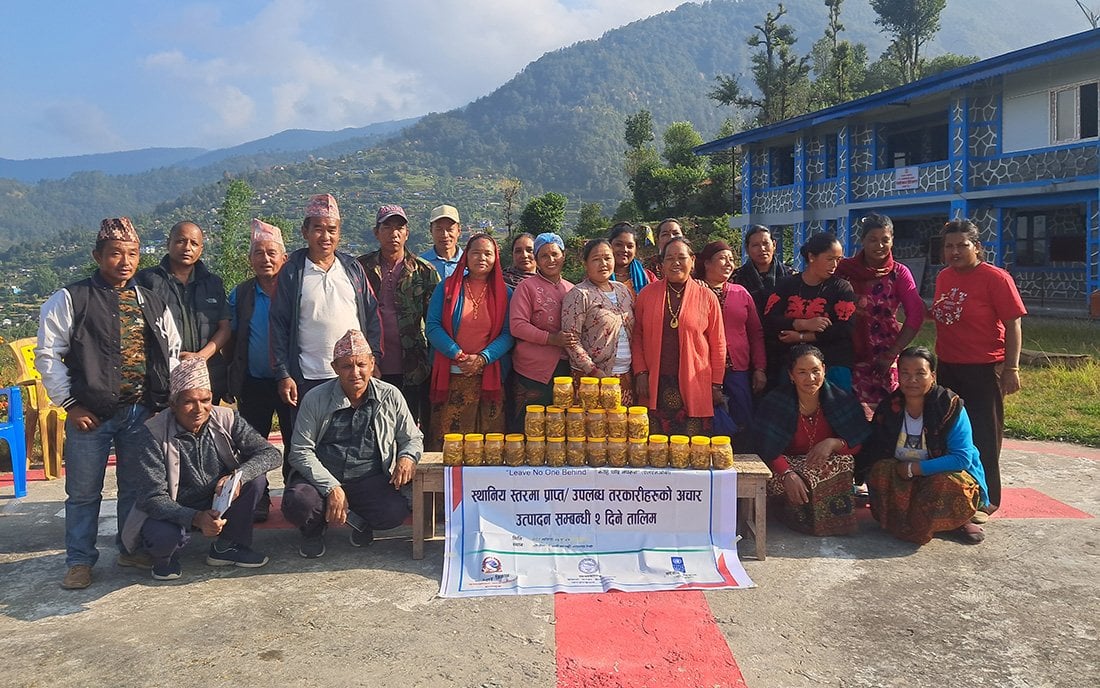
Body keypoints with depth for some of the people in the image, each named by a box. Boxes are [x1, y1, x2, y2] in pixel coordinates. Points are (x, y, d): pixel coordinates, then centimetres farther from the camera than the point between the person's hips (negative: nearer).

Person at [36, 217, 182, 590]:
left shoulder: (153, 303, 9)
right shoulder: (71, 300, -3)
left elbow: (173, 352, 17)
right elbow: (47, 355, -4)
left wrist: (164, 397, 7)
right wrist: (70, 404, -8)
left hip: (142, 412, 4)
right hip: (90, 413, -3)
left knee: (135, 486, 15)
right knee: (84, 492, 7)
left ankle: (131, 549, 31)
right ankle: (80, 561, 22)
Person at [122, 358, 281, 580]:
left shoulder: (226, 419, -13)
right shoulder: (153, 434, -22)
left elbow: (271, 454, -16)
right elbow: (153, 498, -24)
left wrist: (238, 476, -35)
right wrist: (195, 518, -41)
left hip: (218, 504, 4)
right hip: (174, 512, -3)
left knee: (255, 477, -22)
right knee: (164, 536, -36)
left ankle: (226, 547, 0)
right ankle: (164, 557, 4)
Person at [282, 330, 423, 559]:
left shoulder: (390, 397, 3)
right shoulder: (316, 399, -2)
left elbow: (413, 438, 14)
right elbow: (301, 451, -5)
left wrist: (408, 457, -12)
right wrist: (331, 488, -18)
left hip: (371, 480, 1)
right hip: (322, 478, 0)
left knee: (395, 511, -28)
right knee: (298, 504, -32)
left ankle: (359, 523, 11)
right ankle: (313, 530, 10)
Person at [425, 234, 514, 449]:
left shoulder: (504, 293, 9)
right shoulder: (447, 287, 8)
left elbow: (508, 334, 1)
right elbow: (433, 326, 0)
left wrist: (483, 358, -14)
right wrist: (458, 355, -13)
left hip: (490, 377, 1)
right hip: (451, 377, -1)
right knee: (446, 438, -4)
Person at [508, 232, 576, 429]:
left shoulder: (571, 289, 14)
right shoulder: (527, 287, -1)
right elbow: (517, 325, -11)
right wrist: (551, 339, -19)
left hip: (565, 368, 5)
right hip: (533, 370, -5)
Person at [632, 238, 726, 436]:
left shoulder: (706, 297, 4)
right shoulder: (647, 294, 7)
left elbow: (718, 344, 5)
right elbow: (637, 336, 7)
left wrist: (716, 384, 3)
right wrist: (640, 372, -3)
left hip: (694, 388, -1)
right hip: (655, 386, 1)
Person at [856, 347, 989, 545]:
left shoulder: (950, 406, -17)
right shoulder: (888, 408, -6)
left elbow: (962, 458, -21)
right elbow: (872, 453, 0)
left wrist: (914, 468, -22)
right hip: (902, 481, 3)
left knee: (951, 484, -36)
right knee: (881, 471, -26)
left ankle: (956, 521, -2)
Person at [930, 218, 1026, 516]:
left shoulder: (996, 278, -12)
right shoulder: (943, 277, 6)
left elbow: (1013, 326, -13)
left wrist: (1011, 368, -17)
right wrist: (939, 359, 14)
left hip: (983, 369, -6)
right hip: (948, 368, 7)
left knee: (983, 435, 3)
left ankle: (986, 499, 16)